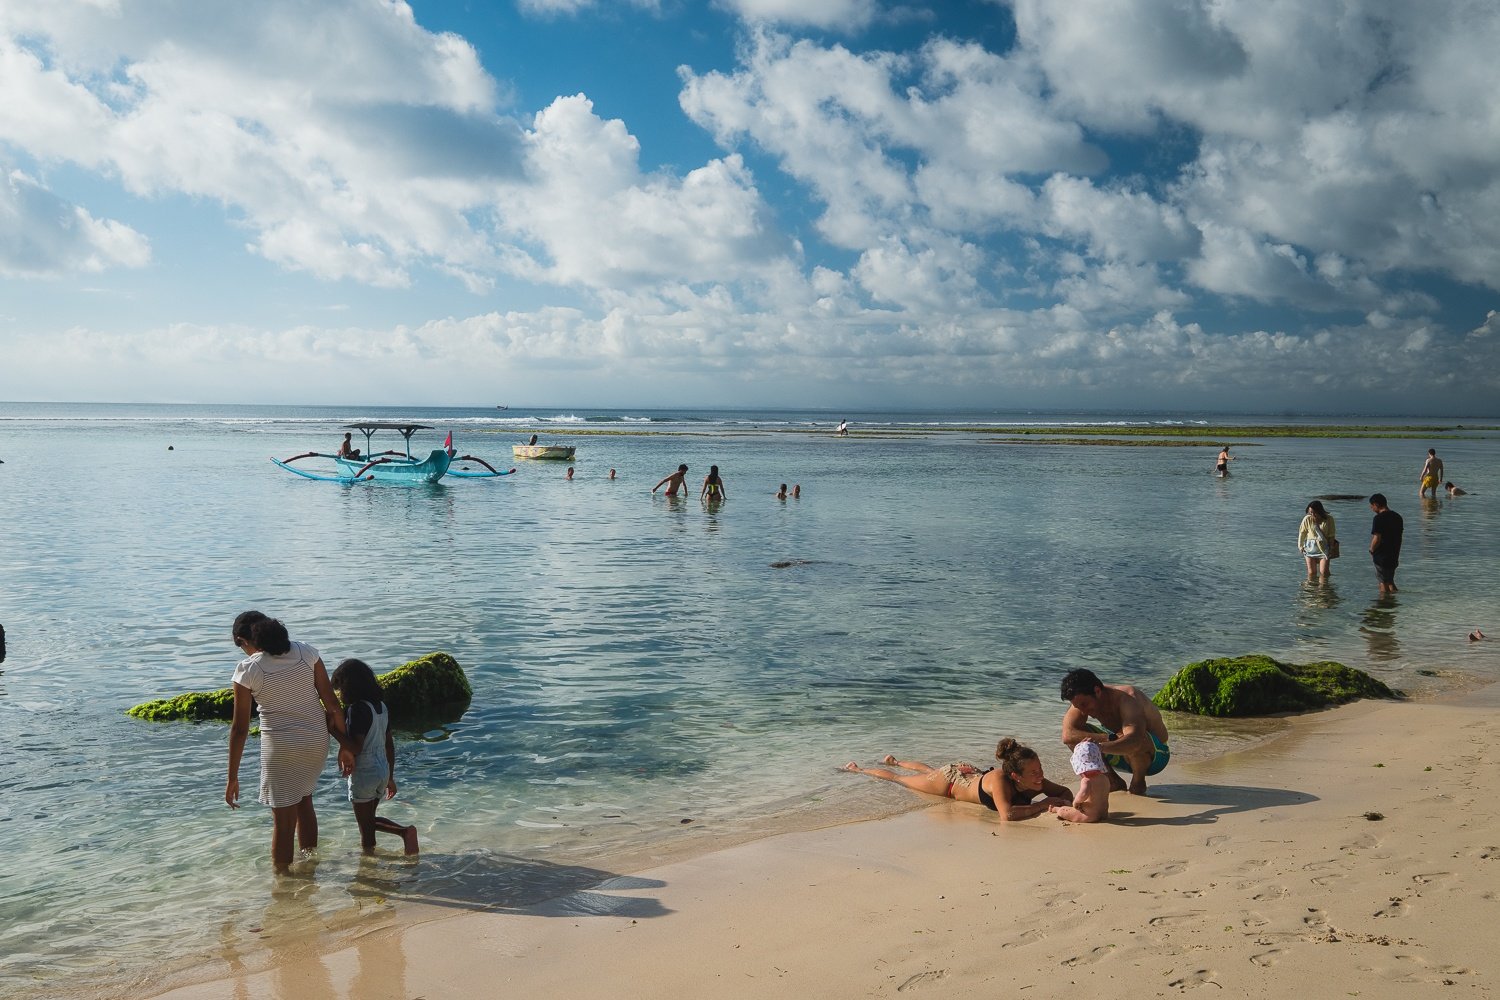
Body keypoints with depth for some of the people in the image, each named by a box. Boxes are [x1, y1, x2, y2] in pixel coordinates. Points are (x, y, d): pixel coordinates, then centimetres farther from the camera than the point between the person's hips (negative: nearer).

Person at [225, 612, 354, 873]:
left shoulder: (247, 670, -11)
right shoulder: (306, 652, -2)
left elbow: (240, 728, -8)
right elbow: (332, 703, -1)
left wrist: (232, 778, 0)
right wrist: (344, 745, 7)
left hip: (281, 748, -5)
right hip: (317, 741, 5)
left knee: (283, 822, 8)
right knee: (303, 800, 27)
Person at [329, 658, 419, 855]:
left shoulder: (357, 709, -18)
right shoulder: (381, 706, 7)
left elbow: (355, 747, -25)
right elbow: (389, 744, 12)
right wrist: (390, 777, 19)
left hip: (364, 774, -8)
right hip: (382, 771, 8)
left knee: (365, 827, 6)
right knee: (370, 820, 22)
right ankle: (406, 831, 6)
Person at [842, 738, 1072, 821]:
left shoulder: (1034, 782, -29)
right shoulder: (999, 779, -46)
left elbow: (1064, 792, -15)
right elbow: (1006, 814, -58)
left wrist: (1063, 804, -38)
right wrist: (1042, 805, -48)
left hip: (972, 774, 6)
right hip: (950, 779, -6)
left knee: (929, 770, 37)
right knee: (899, 779, 19)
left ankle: (895, 761, 67)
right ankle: (858, 769, 45)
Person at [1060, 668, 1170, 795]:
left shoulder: (1127, 697, -31)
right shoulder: (1082, 699, -14)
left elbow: (1134, 740, -48)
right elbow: (1067, 735, -27)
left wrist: (1101, 747, -64)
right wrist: (1104, 738, -38)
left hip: (1155, 756, -6)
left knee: (1133, 744, -40)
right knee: (1077, 735, -15)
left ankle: (1138, 782, -9)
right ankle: (1113, 781, -1)